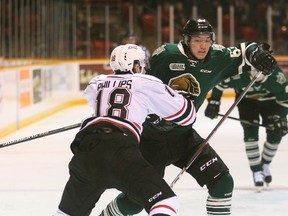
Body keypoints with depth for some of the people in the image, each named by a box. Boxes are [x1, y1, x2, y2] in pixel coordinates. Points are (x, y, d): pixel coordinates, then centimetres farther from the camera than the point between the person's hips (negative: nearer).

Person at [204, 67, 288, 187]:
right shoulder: (240, 74, -37)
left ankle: (265, 165, 21)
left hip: (270, 101, 1)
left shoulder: (277, 76, -35)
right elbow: (220, 82, -18)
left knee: (275, 134, -5)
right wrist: (214, 102, -16)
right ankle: (256, 171, -5)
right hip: (246, 100, -1)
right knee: (250, 132, -15)